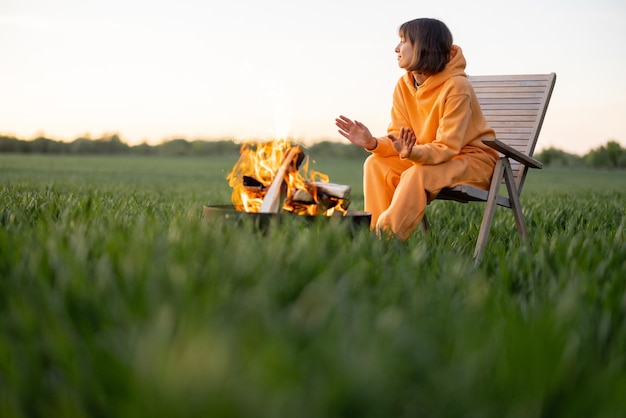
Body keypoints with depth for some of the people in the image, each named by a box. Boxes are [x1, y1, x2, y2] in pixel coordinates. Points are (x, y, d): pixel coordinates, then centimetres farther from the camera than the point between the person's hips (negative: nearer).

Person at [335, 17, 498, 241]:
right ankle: (375, 236, -19)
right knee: (376, 164, -14)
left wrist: (414, 152, -43)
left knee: (418, 175, -34)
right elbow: (398, 139, -3)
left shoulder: (456, 86, -22)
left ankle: (388, 238, -31)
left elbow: (447, 148, -25)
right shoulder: (404, 86, -1)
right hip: (426, 158, 7)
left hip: (472, 160, -7)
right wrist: (373, 143, -23)